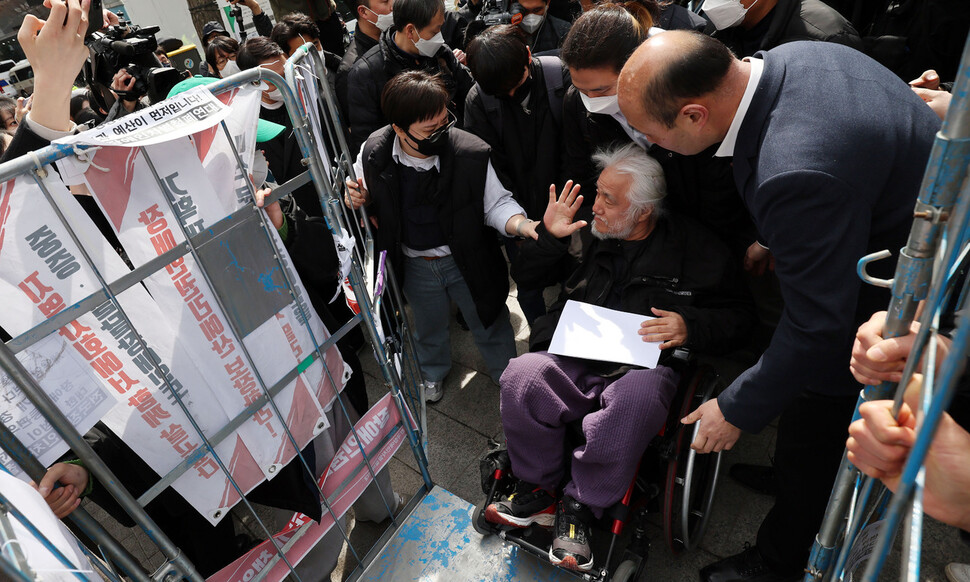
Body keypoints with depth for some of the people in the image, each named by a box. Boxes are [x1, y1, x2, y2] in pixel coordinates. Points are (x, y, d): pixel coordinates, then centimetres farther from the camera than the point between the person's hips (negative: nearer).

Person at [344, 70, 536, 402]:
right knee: (428, 328, 29)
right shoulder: (374, 154, -17)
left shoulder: (470, 153, -24)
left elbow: (496, 205, -15)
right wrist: (358, 200, -22)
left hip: (468, 261, -2)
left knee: (490, 325, 20)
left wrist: (526, 226, -35)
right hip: (415, 267, 2)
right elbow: (367, 198, 3)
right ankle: (433, 372, 61)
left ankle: (506, 374, 51)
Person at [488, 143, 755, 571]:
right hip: (573, 357, 3)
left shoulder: (695, 247, 5)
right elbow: (525, 279, 18)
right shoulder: (586, 233, 11)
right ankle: (540, 489, -4)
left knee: (636, 399, -38)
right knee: (520, 377, -29)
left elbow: (738, 314, 11)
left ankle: (580, 506, -14)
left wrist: (690, 327, -9)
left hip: (644, 364, -2)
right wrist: (547, 236, 1)